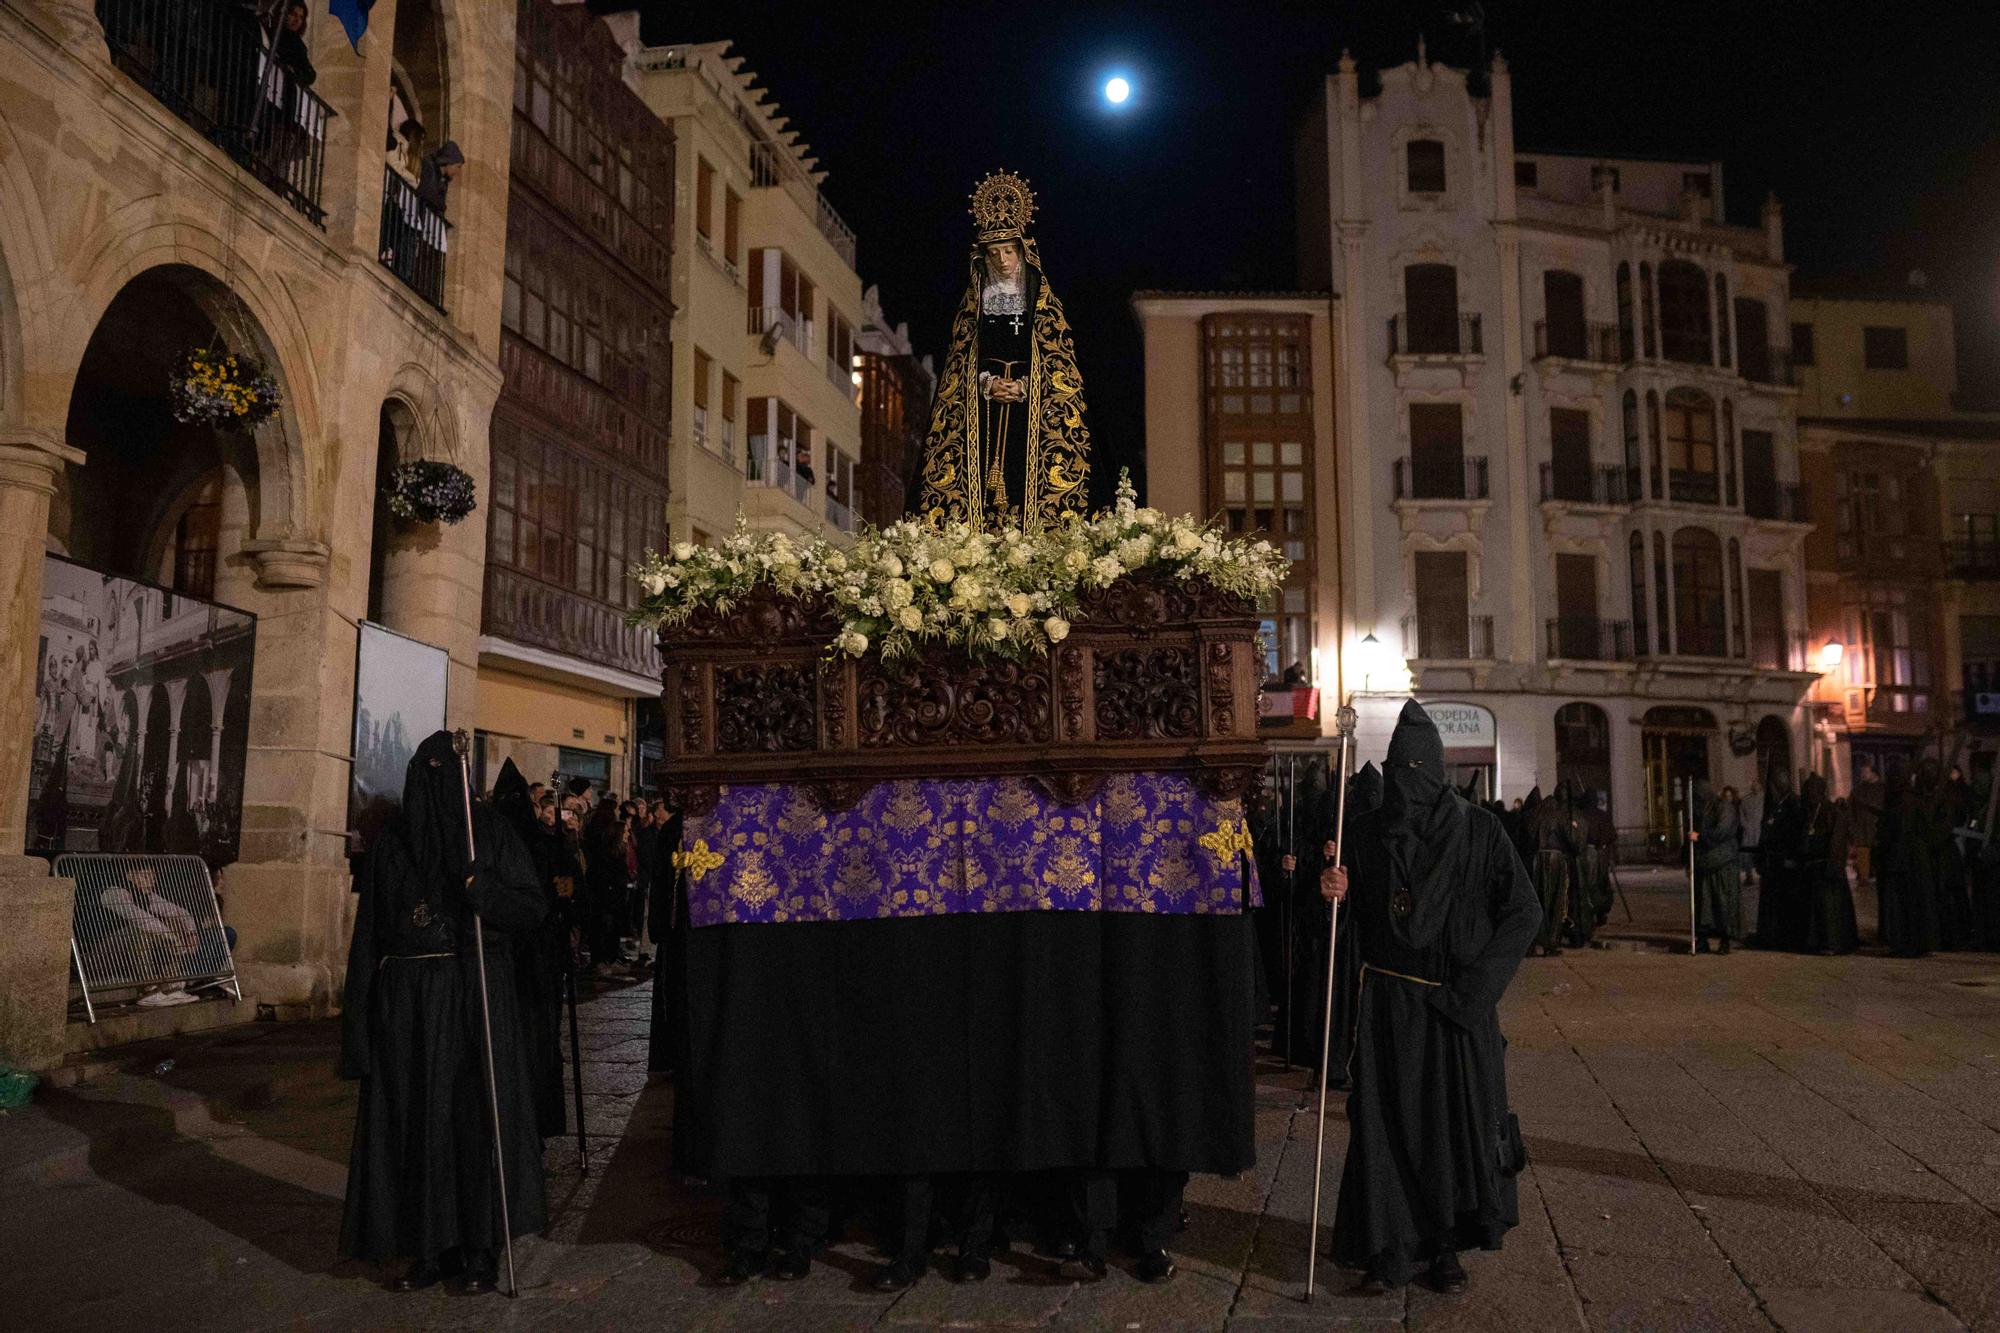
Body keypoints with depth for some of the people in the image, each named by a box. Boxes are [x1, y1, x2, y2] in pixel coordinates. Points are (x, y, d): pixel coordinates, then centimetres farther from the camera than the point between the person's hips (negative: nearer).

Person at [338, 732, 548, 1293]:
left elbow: (534, 908, -3)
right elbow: (369, 931, 4)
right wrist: (361, 1011, -1)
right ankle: (430, 1245, 18)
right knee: (415, 1119, 6)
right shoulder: (392, 841, 6)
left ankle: (480, 1245, 12)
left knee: (477, 1115, 1)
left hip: (476, 994, -2)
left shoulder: (489, 830, 1)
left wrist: (483, 888, -21)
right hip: (406, 999, 2)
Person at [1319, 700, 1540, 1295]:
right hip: (1388, 1006, 1)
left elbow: (1525, 911, -4)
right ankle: (1387, 1249, 12)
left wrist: (1475, 984, -11)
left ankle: (1445, 1246, 21)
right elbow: (1352, 916, 8)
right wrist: (1334, 892, -16)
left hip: (1458, 1003, -1)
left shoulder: (1477, 830, -5)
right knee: (1385, 1122, 2)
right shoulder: (1367, 833, 1)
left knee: (1457, 1121, 6)